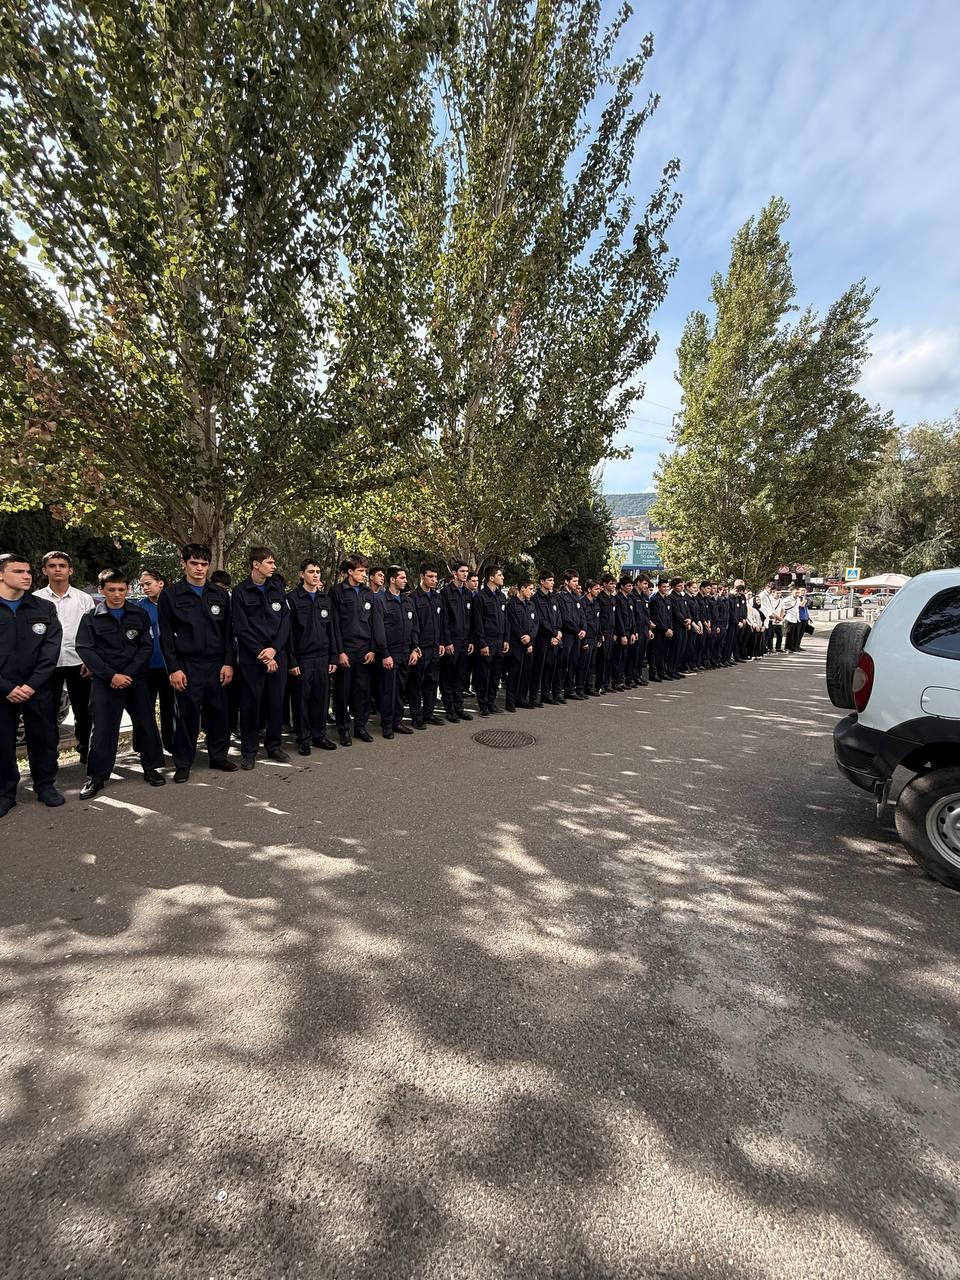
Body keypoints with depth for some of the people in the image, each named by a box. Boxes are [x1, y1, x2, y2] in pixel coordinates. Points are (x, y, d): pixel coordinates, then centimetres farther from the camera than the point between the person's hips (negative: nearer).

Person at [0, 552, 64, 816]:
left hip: (38, 689, 1)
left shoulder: (44, 609, 5)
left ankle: (45, 785, 24)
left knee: (44, 738, 7)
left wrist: (33, 684, -12)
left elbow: (51, 650, -2)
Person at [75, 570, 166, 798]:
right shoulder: (91, 618, 2)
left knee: (146, 723, 4)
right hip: (104, 682, -1)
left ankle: (151, 767, 18)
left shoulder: (140, 615, 5)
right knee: (102, 728, 0)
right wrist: (111, 676, -15)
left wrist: (128, 674, -11)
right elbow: (85, 650, -5)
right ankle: (97, 776, 10)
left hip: (137, 679, 1)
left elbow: (147, 647, 0)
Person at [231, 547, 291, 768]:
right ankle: (249, 751, 14)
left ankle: (273, 745, 23)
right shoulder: (240, 592, -2)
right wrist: (262, 655, -11)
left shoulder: (277, 588, 9)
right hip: (251, 658, -3)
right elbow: (241, 629, -6)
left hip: (277, 655, 4)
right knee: (250, 704, 3)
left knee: (276, 702, 8)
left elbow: (285, 621, 4)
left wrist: (274, 649, -9)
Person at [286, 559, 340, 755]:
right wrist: (291, 661, -11)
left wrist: (333, 657, 7)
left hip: (322, 657, 4)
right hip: (302, 658, -4)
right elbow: (288, 632, -7)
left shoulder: (326, 599, 12)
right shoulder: (292, 598, -3)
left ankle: (319, 735, 20)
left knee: (322, 697, 7)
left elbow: (332, 629, 12)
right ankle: (303, 738, 14)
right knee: (301, 699, 3)